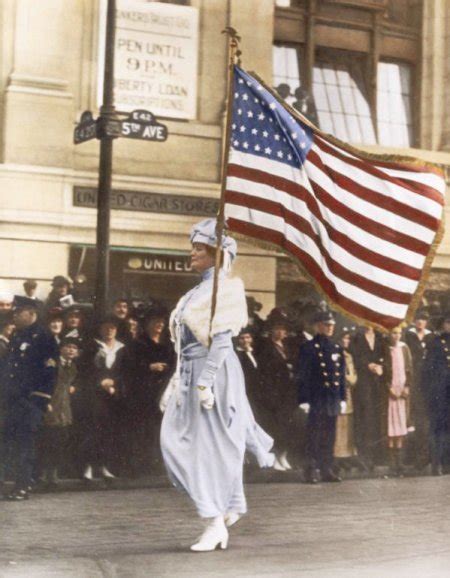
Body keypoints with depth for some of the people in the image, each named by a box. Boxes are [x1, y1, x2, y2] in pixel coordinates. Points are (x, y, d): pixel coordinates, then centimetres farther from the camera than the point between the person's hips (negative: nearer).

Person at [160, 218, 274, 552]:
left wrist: (205, 380, -23)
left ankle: (216, 524, 3)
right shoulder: (199, 291, 18)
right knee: (177, 441, 6)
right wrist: (176, 383, 18)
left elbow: (221, 339, -17)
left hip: (214, 373, -9)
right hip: (191, 374, 9)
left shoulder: (223, 288, -9)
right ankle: (229, 505, 17)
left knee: (210, 445, -5)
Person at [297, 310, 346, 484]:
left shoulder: (337, 349, 14)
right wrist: (304, 400, -13)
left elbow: (342, 376, 17)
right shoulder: (308, 348, -4)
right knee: (314, 436, -4)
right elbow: (302, 376, -8)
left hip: (333, 399, 6)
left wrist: (342, 399, 13)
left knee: (329, 437, 9)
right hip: (316, 399, -5)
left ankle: (327, 470, 15)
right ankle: (313, 470, 0)